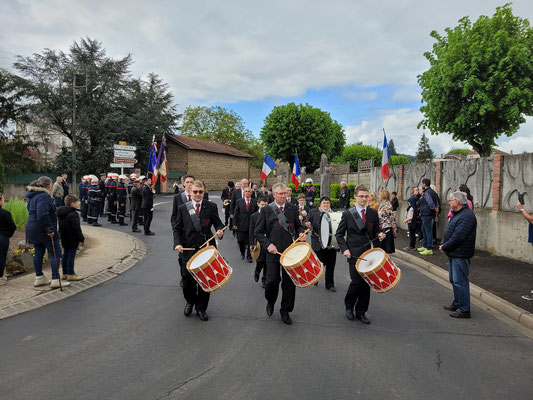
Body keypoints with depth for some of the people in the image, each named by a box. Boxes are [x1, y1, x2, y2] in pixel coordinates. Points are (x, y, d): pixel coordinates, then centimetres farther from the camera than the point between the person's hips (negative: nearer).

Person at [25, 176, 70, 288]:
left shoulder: (32, 196, 15)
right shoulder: (43, 196, -19)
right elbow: (42, 215, -28)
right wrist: (49, 229, -24)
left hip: (33, 229, 10)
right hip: (43, 231, -10)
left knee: (38, 253, 16)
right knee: (56, 253, -4)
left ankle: (39, 278, 24)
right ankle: (55, 280, -4)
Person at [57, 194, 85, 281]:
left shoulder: (60, 214, 11)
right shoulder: (73, 214, -19)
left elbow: (60, 227, 19)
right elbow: (76, 229, -20)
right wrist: (81, 239, -13)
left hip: (64, 239, 9)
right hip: (72, 240, -9)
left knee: (65, 255, 15)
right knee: (71, 256, -3)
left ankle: (65, 273, 24)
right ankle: (71, 274, 1)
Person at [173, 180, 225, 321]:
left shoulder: (211, 206, 2)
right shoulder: (182, 208, 4)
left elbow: (218, 223, 3)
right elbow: (176, 228, 6)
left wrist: (220, 231, -19)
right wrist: (177, 243, -8)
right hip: (188, 249, 1)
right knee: (187, 279, 2)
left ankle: (201, 308, 26)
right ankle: (190, 302, 33)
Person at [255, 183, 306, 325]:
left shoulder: (292, 209, 7)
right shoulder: (266, 210, 0)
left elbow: (298, 226, 18)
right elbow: (258, 232, 0)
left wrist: (301, 234, -4)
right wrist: (268, 245, -12)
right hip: (273, 250, -2)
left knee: (289, 282, 5)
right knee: (272, 280, -7)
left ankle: (285, 311, 23)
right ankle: (270, 302, 25)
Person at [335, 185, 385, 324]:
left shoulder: (373, 213, 8)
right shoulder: (347, 214, -1)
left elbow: (375, 231, 16)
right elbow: (339, 234, 3)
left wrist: (379, 235, -7)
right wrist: (344, 249, -9)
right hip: (354, 254, -3)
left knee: (366, 283, 5)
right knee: (356, 282, -7)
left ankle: (361, 312, 19)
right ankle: (349, 306, 18)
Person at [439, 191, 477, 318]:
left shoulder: (466, 216, -20)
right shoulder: (458, 214, 14)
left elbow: (458, 237, -25)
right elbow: (449, 232, 18)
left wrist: (444, 247, -14)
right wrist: (443, 243, 3)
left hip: (460, 255, -11)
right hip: (454, 253, 11)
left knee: (460, 282, -4)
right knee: (454, 280, 19)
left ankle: (464, 310, 4)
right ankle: (457, 304, 33)